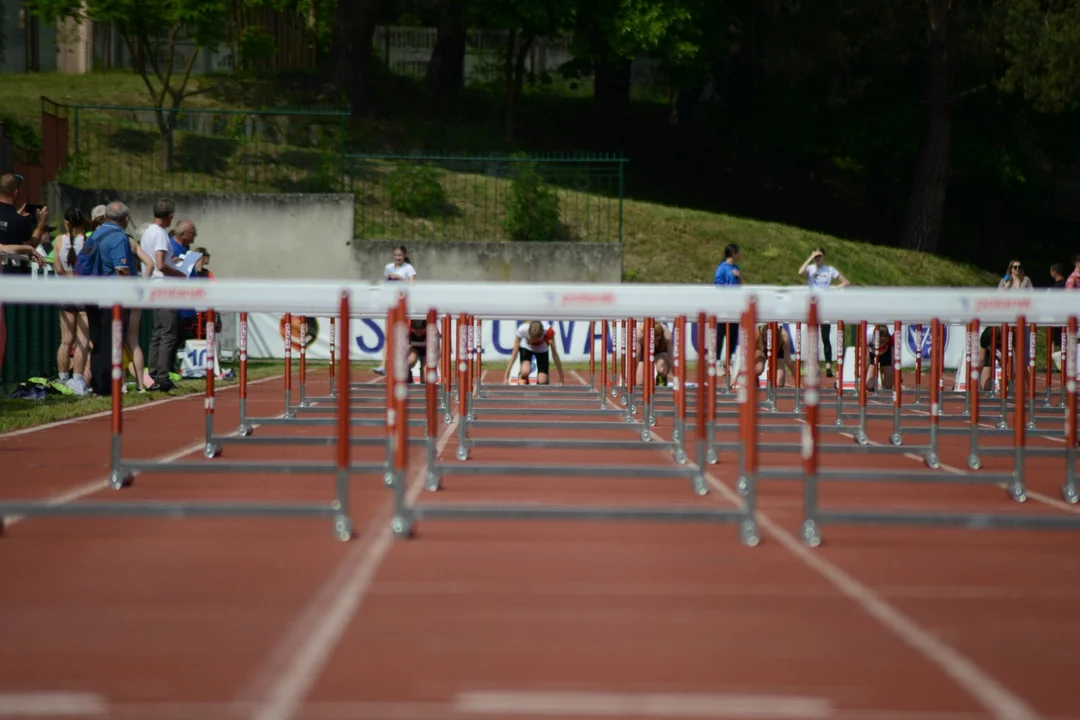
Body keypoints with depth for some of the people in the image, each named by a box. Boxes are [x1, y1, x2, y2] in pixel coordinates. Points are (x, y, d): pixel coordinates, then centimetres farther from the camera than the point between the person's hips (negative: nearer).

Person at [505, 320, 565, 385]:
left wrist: (561, 377, -22)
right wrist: (506, 377, -29)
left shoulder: (548, 331, -37)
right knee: (525, 371, -32)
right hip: (526, 348, -1)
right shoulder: (522, 329, -37)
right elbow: (514, 354, -29)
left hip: (542, 350, 1)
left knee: (542, 381, -14)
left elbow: (554, 354, -28)